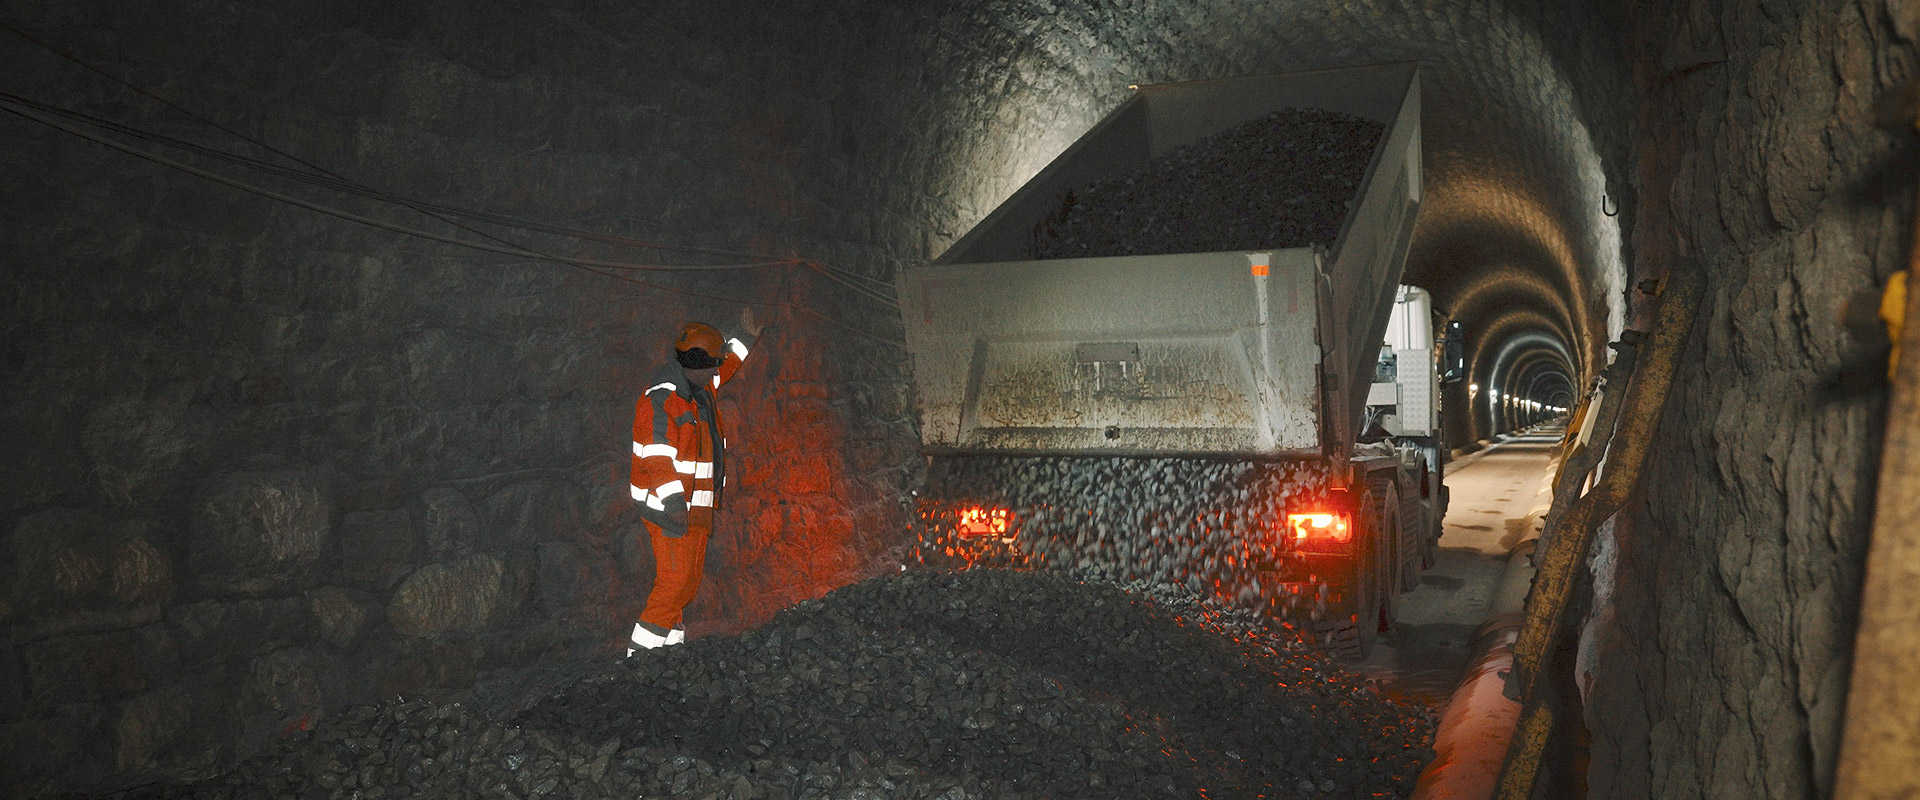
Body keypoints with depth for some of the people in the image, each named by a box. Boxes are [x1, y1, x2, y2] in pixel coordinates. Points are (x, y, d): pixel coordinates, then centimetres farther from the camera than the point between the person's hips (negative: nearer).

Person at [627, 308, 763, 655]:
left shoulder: (700, 388, 14)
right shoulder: (661, 399, -17)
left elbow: (722, 368, 38)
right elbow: (657, 455, -26)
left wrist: (745, 340, 45)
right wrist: (673, 501, -36)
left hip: (696, 508, 10)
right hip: (670, 509, -10)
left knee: (689, 582, 11)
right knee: (674, 581, -12)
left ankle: (670, 641, 18)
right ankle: (640, 653, -6)